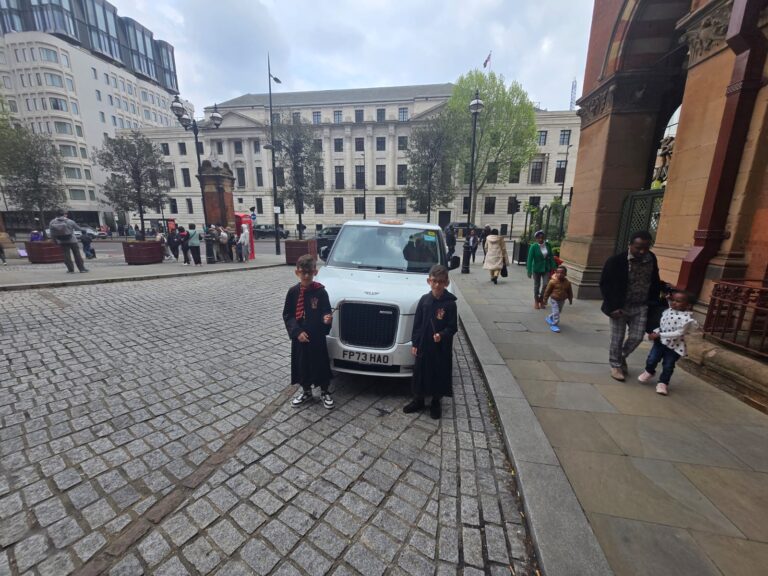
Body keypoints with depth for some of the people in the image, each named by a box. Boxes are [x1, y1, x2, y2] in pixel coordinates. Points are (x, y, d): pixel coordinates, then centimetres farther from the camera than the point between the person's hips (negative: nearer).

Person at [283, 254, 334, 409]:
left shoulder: (321, 292, -8)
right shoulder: (293, 292, -3)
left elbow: (326, 311, -5)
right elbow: (287, 315, -1)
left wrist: (327, 318, -29)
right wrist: (297, 331, -13)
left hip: (318, 336, -2)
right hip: (299, 336, 2)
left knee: (321, 363, 8)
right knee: (302, 363, 14)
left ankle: (325, 392, 30)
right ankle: (306, 391, 36)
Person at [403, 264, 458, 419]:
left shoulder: (450, 303, -10)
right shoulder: (424, 300, -2)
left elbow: (453, 327, -7)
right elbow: (417, 323, 2)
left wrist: (442, 335, -25)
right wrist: (414, 343, 1)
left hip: (442, 348, -2)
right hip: (423, 345, 2)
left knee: (439, 375, 11)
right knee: (420, 373, 14)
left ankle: (436, 403, 33)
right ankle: (418, 401, 34)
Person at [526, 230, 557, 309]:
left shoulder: (548, 245, -3)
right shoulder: (533, 246, -13)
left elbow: (551, 257, 5)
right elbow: (530, 259, -15)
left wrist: (553, 267, 2)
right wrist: (529, 271, -20)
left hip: (546, 269, 2)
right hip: (537, 269, -2)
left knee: (546, 284, -4)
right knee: (537, 285, 9)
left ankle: (541, 299, 22)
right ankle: (536, 301, 26)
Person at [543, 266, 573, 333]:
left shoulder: (567, 282, -5)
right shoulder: (552, 281, -17)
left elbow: (570, 292, 8)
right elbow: (547, 290, -8)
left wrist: (570, 300, 12)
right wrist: (545, 299, -4)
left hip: (562, 300, 5)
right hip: (554, 299, -5)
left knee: (558, 312, 19)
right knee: (556, 312, -10)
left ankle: (550, 318, 43)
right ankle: (554, 325, -2)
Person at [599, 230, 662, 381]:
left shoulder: (651, 259, -2)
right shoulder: (616, 260, -17)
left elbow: (655, 282, 12)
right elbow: (605, 284, -13)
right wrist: (612, 307, -16)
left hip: (641, 307, 4)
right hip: (620, 306, -4)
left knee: (637, 337, 6)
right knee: (617, 338, 6)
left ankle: (622, 357, 34)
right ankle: (616, 365, 24)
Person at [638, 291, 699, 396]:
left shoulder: (686, 318, -21)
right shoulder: (667, 311, -3)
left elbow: (678, 333, -24)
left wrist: (659, 335, -27)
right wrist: (655, 332, -9)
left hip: (675, 346, -4)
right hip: (660, 341, 4)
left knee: (668, 366, 9)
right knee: (651, 359, 2)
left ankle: (663, 383, 26)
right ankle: (649, 372, 31)